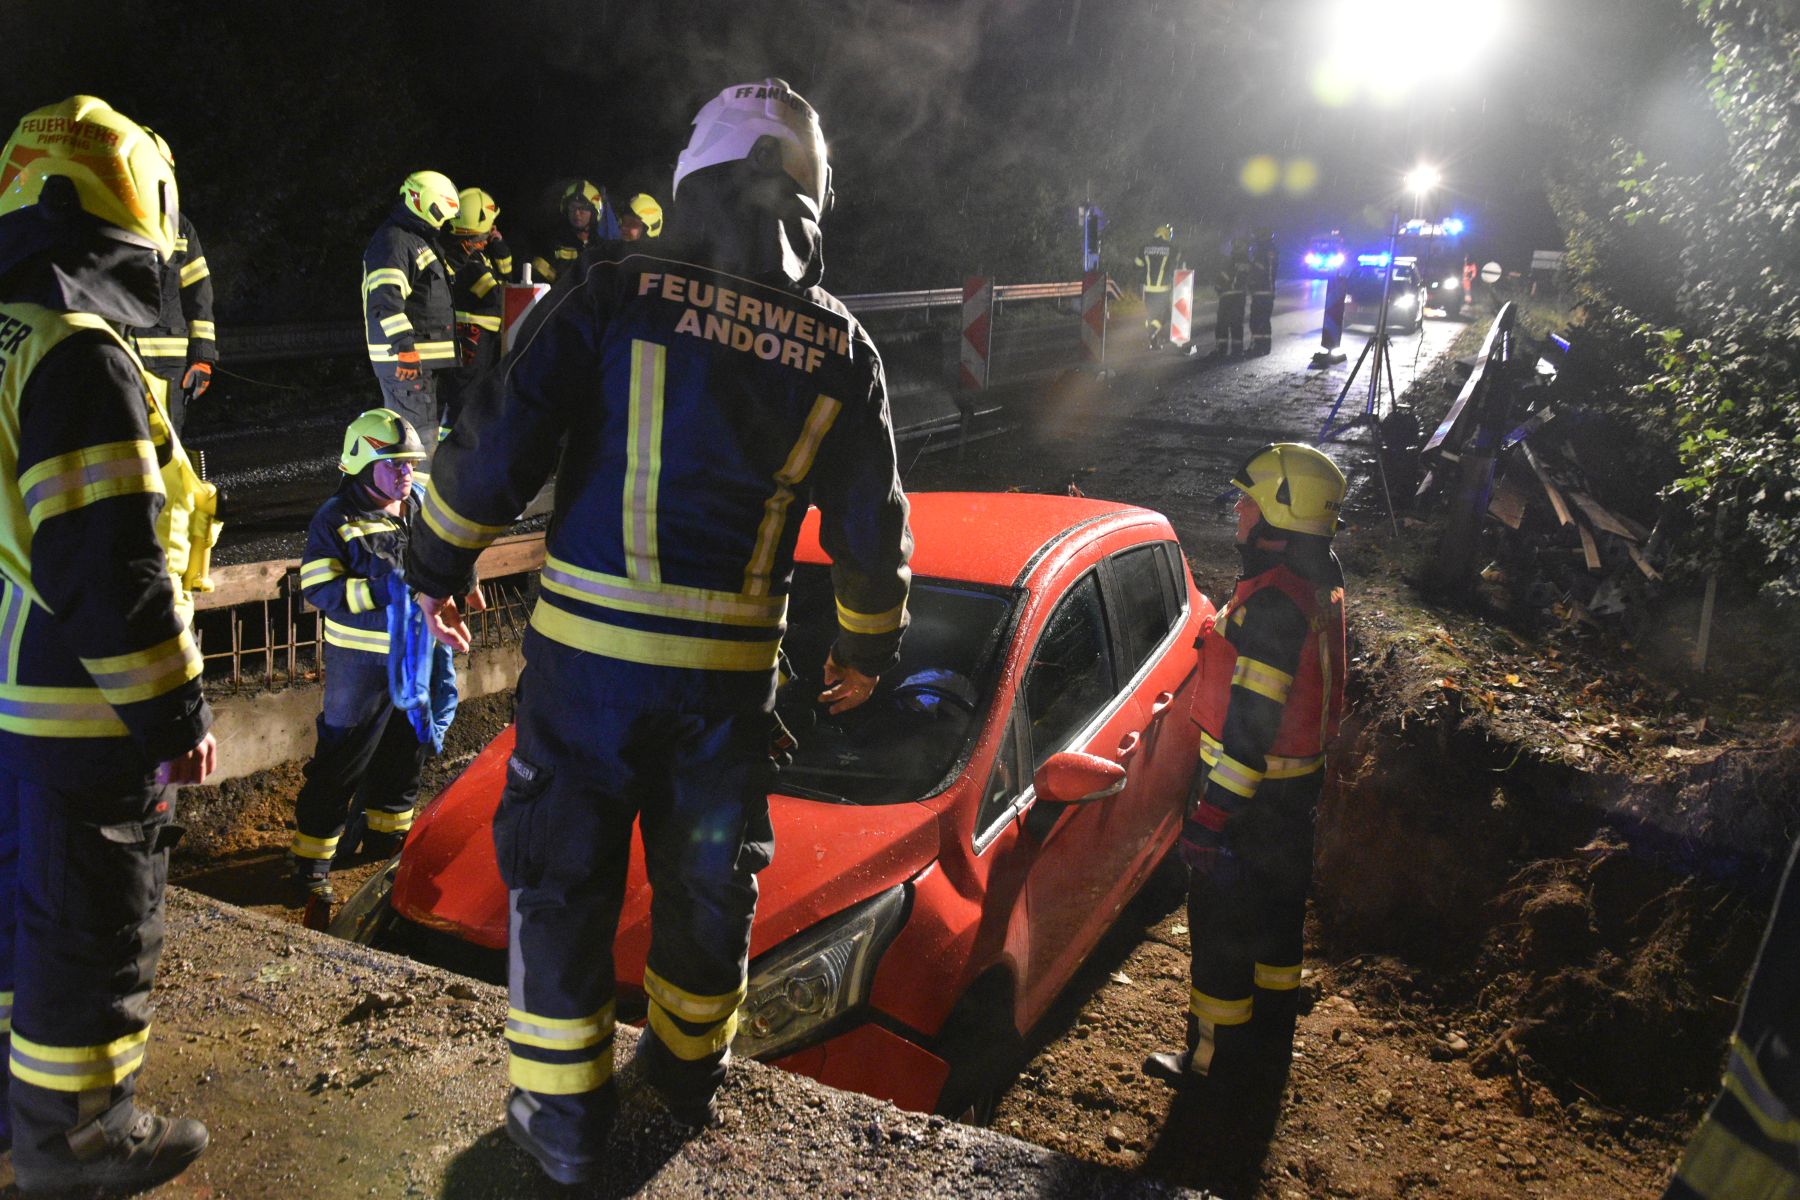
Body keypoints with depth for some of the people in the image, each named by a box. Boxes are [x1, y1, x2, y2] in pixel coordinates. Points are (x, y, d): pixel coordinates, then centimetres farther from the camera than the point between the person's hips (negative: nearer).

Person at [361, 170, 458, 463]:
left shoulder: (422, 240, 22)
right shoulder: (393, 241, -14)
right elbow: (385, 300, -26)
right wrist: (404, 346, -33)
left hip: (425, 357, 11)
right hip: (405, 359, -11)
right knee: (419, 431, -13)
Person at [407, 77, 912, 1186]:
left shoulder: (611, 299, -6)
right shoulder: (842, 348, 3)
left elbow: (499, 450, -8)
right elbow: (873, 527, 8)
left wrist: (441, 564, 9)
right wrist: (870, 646, 23)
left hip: (590, 647, -2)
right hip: (734, 667, 3)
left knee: (564, 874, 12)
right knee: (709, 875, 20)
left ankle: (563, 1112, 22)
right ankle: (690, 1065, 40)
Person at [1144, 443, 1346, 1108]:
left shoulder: (1271, 601, -24)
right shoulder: (1320, 590, 8)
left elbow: (1251, 719, -27)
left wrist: (1213, 811, -24)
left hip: (1251, 793, -10)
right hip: (1298, 780, 10)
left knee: (1221, 924, 3)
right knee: (1276, 910, 22)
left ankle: (1218, 1062, 15)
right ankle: (1271, 1038, 38)